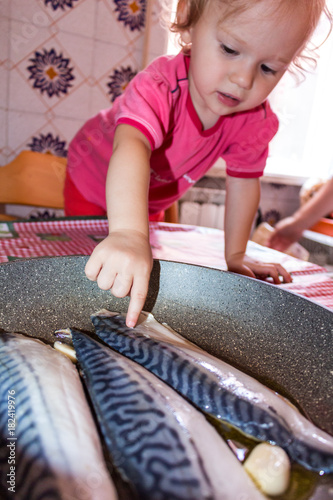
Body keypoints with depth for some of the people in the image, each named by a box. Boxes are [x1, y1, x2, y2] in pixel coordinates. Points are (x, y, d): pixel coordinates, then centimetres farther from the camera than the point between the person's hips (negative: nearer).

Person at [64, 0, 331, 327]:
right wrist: (129, 233, -78)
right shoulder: (160, 86, -41)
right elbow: (131, 148, -60)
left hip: (152, 204, 4)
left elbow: (243, 183, -12)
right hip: (94, 179, -3)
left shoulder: (256, 121, -24)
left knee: (145, 276, 20)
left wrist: (235, 256, -10)